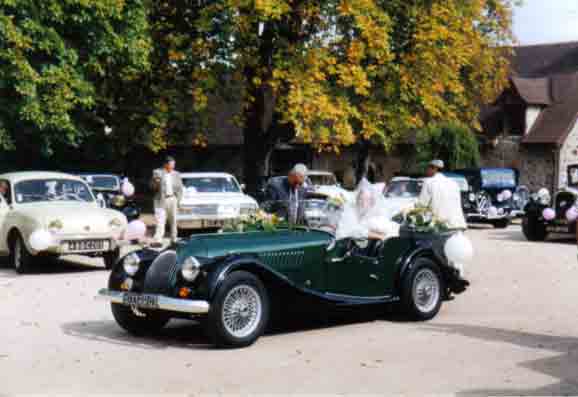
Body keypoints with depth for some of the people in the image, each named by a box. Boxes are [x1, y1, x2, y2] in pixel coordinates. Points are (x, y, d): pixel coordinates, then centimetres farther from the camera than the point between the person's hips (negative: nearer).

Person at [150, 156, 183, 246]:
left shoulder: (176, 174, 12)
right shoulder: (157, 172, 5)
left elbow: (180, 189, 14)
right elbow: (152, 187, 5)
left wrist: (178, 200, 4)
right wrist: (156, 182, -17)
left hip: (172, 199, 2)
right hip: (161, 200, -2)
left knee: (173, 221, 4)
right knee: (160, 221, -11)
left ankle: (173, 240, 12)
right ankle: (158, 240, -17)